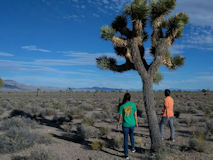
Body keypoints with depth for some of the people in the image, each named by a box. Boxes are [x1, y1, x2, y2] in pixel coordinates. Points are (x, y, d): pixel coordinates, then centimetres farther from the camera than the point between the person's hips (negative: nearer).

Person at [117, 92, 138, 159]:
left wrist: (118, 124, 10)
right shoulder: (133, 104, -6)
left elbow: (120, 117, -5)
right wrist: (136, 123, 10)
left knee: (125, 139, 7)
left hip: (125, 125, -2)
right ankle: (133, 148, 37)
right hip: (132, 124, 2)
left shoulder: (122, 106, -9)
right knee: (131, 134, 31)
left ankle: (126, 155, 7)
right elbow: (135, 115, -2)